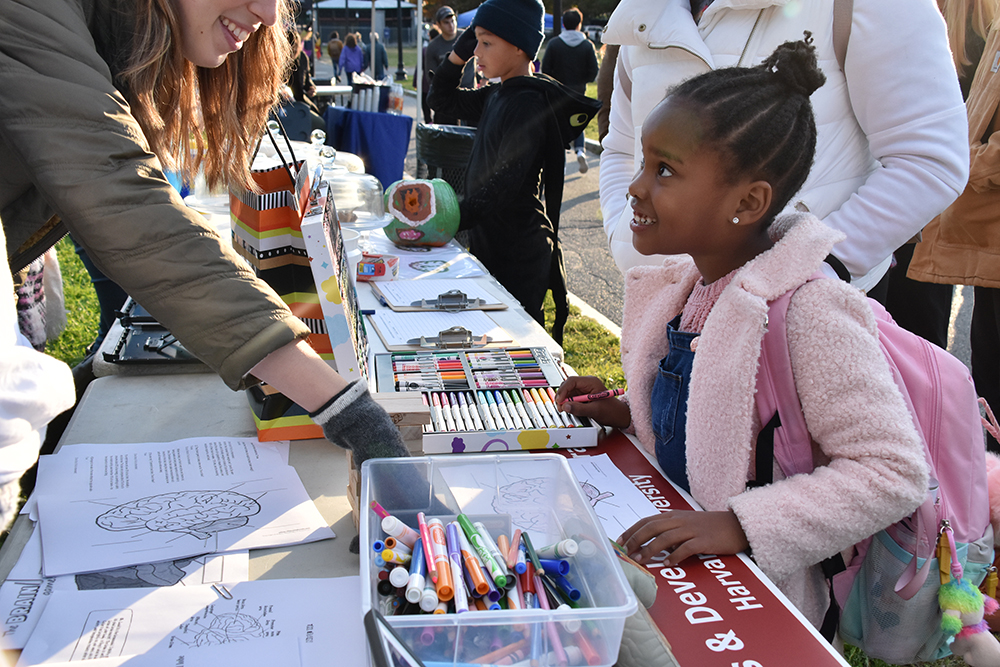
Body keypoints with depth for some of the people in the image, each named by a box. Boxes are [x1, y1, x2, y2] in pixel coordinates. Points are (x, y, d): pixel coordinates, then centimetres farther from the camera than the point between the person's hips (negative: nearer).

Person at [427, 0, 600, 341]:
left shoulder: (528, 102, -17)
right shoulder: (496, 95, 10)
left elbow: (503, 183, -25)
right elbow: (441, 99, 22)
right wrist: (459, 53, 6)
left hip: (518, 252, -9)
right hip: (489, 241, 9)